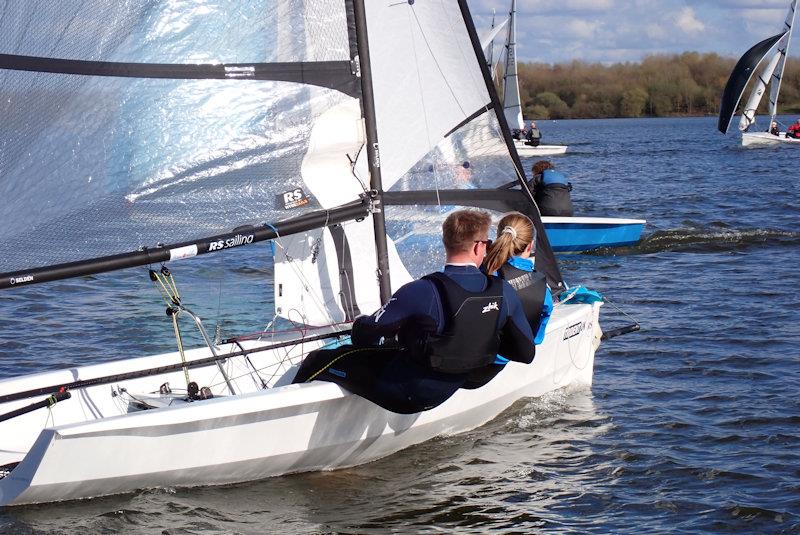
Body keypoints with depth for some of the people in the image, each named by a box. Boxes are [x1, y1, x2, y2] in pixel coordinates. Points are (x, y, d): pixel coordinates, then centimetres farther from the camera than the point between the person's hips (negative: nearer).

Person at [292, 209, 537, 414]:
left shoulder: (422, 292, -27)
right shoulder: (505, 294, -14)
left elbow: (364, 337, -20)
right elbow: (526, 354, -3)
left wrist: (360, 323, 4)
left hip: (402, 392, -6)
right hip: (444, 393, 6)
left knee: (318, 361, 11)